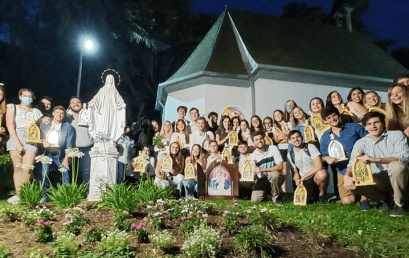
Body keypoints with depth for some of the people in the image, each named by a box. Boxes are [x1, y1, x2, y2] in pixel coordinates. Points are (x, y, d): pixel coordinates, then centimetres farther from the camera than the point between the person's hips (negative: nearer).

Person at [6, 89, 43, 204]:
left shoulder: (36, 112, 21)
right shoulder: (12, 108, 14)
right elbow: (10, 125, 2)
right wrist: (17, 142, -9)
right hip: (16, 139, -1)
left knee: (28, 168, -12)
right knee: (17, 167, -6)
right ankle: (19, 194, -3)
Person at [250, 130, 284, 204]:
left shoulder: (273, 148, -11)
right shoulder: (254, 155, -3)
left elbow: (280, 166, -19)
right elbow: (254, 175, 0)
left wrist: (263, 169, -25)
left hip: (276, 177, -2)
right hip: (262, 179, 2)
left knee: (274, 174, -38)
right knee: (255, 199, -17)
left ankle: (276, 197, -10)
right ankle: (266, 191, 18)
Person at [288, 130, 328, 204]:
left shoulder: (310, 147, -6)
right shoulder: (290, 155, 6)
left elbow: (318, 166, -17)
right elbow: (295, 173, 10)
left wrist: (303, 177, -18)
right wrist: (298, 181, -12)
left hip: (316, 177, -2)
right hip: (305, 181, 3)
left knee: (322, 173, -39)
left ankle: (322, 195, -10)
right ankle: (313, 194, 12)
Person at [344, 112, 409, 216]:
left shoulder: (396, 135, -3)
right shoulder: (361, 143, 4)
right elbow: (353, 162, -11)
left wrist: (375, 159, -33)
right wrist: (347, 176, -34)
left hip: (398, 179, -2)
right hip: (377, 181, 3)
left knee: (396, 165, -33)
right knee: (353, 183, -21)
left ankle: (400, 203, -10)